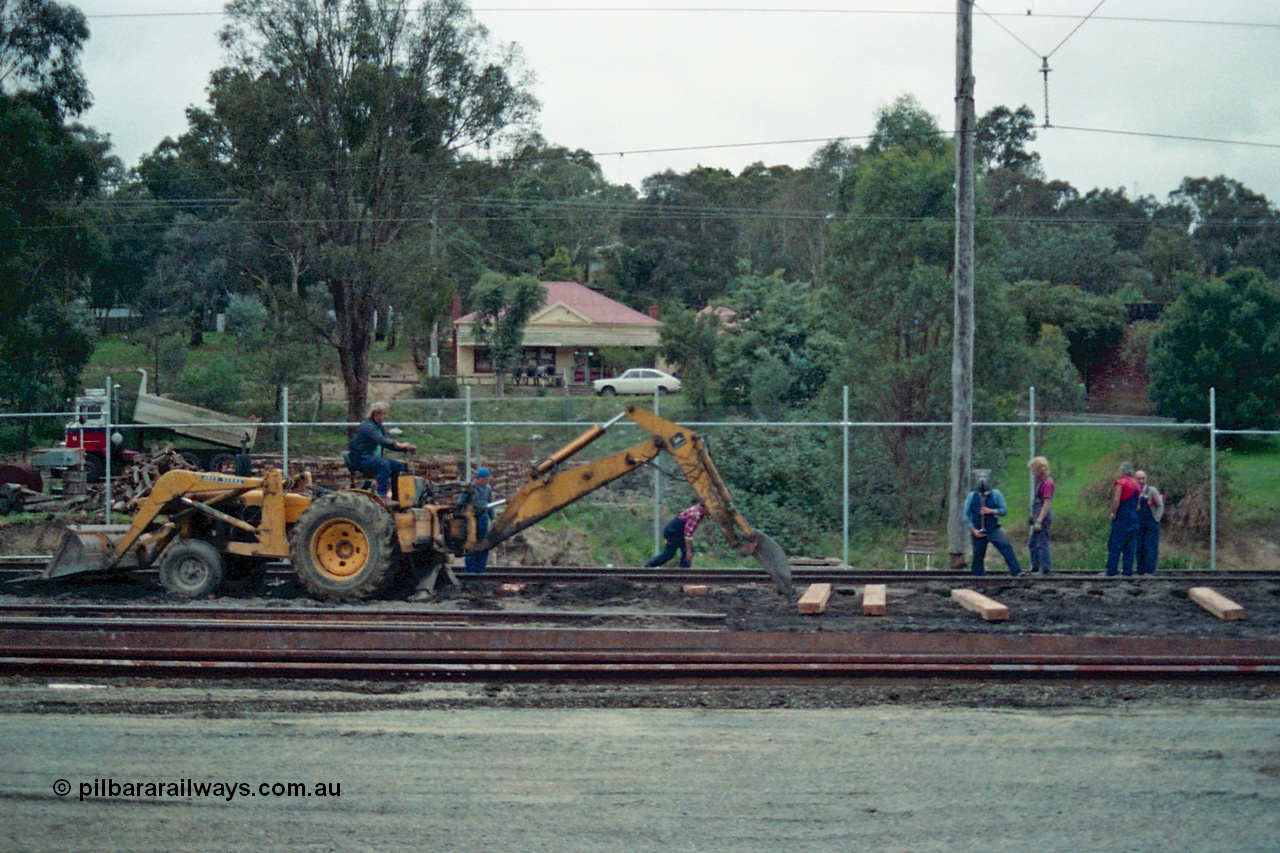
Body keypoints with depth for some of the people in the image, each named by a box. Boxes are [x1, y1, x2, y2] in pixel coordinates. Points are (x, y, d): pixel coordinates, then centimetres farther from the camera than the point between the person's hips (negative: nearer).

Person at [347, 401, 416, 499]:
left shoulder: (380, 427, 16)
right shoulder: (367, 426, -14)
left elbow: (389, 442, 13)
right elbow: (380, 440, -30)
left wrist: (407, 448, -5)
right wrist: (400, 445, -38)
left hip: (373, 457, 9)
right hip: (360, 459, -9)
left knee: (399, 465, -4)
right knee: (384, 464, -33)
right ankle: (382, 494, -35)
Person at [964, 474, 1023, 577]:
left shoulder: (996, 494, -1)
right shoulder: (972, 496, 1)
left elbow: (1004, 510, -2)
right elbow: (966, 515, 3)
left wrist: (991, 511, -17)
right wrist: (973, 530, -6)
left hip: (993, 529, -1)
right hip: (978, 532, 1)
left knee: (1006, 547, -20)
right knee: (978, 555, 4)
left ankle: (1016, 571, -24)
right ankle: (978, 577, 19)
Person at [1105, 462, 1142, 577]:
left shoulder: (1120, 483, -6)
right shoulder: (1137, 485, 16)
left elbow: (1116, 500, -17)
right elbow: (1138, 504, 16)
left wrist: (1113, 513, -8)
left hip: (1122, 516, -6)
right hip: (1134, 517, 6)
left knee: (1115, 545, -5)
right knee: (1130, 545, 7)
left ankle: (1111, 570, -8)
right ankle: (1128, 570, 4)